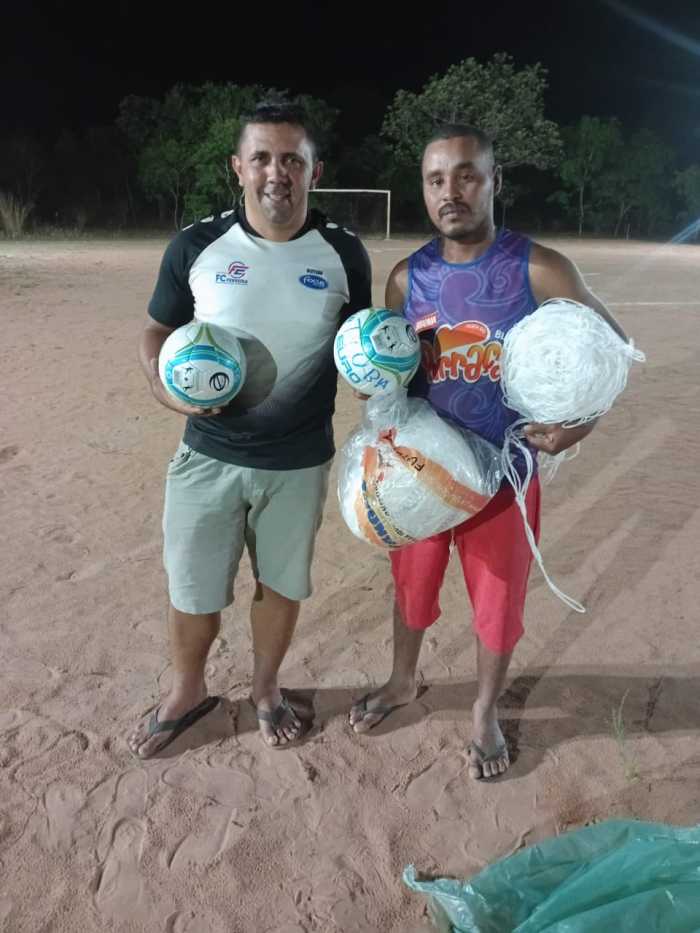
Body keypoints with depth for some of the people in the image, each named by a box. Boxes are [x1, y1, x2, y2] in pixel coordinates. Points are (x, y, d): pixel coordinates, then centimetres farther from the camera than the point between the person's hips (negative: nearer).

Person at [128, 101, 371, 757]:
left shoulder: (343, 253, -2)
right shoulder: (196, 246, -4)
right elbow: (157, 332, 5)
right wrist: (165, 386, -15)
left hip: (300, 464, 0)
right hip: (207, 457, 0)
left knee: (281, 582, 16)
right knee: (191, 587, 12)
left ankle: (265, 688, 42)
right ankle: (187, 691, 40)